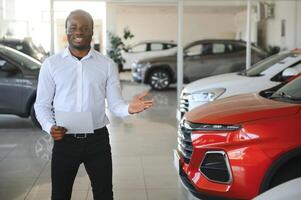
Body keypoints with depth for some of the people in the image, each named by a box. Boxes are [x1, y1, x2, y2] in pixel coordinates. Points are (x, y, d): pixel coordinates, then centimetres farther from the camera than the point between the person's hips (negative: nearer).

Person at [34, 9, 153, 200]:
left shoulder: (107, 65, 2)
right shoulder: (51, 64, 1)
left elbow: (115, 104, 0)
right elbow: (42, 104, 3)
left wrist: (129, 109, -22)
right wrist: (50, 126, -16)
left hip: (98, 139, 0)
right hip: (64, 140, 0)